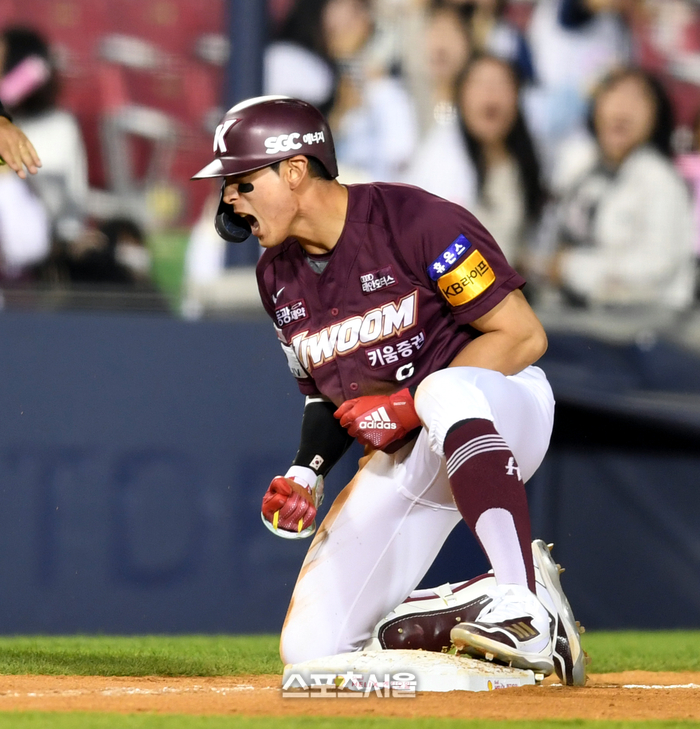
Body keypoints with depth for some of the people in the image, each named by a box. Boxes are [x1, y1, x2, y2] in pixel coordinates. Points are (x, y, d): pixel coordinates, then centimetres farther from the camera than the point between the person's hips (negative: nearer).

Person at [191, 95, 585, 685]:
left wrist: (411, 406, -22)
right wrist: (307, 473, -2)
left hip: (501, 408, -7)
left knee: (446, 391, -45)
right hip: (402, 456, 7)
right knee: (312, 650, -7)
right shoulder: (279, 276, 6)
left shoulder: (416, 222, -18)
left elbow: (523, 337, -18)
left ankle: (524, 614, -47)